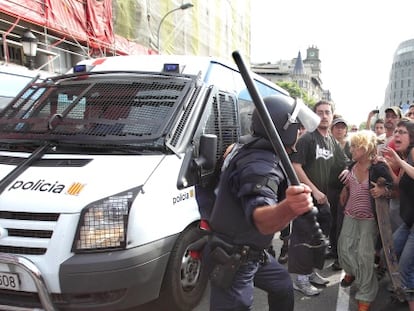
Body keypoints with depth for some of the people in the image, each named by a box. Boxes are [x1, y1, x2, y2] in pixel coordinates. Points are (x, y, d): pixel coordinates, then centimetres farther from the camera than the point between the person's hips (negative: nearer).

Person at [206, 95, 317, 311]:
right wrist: (288, 208, -66)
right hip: (232, 259, -10)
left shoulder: (248, 146, -1)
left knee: (283, 285, 25)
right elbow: (260, 220, -47)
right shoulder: (260, 166, -30)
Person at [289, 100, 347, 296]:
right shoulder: (307, 138, -11)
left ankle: (310, 271, 32)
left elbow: (340, 167, 19)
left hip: (323, 198, 8)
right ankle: (300, 279, 10)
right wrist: (314, 190, -18)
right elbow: (295, 166, -18)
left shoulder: (333, 142, 11)